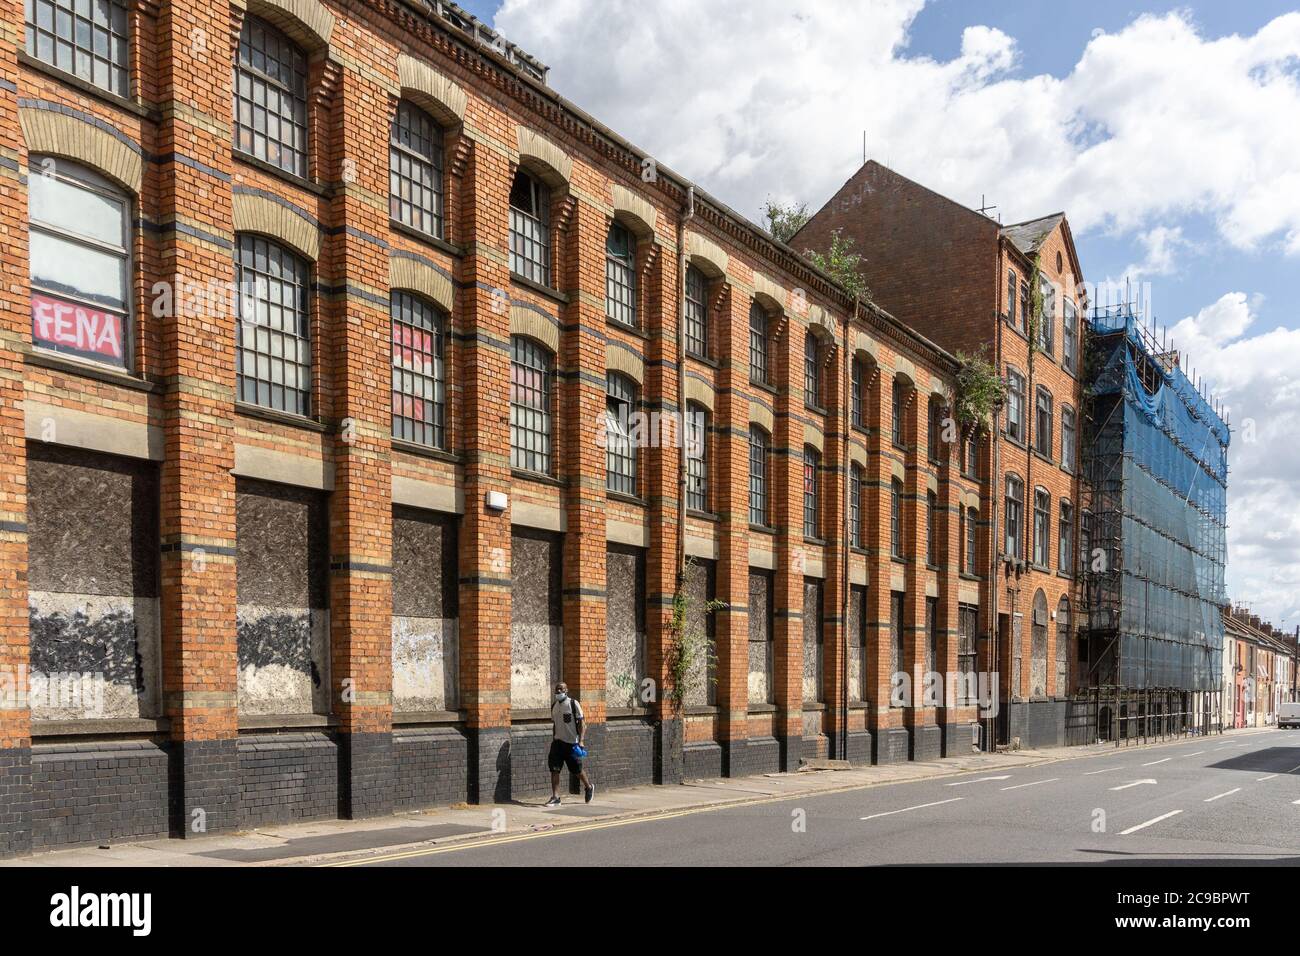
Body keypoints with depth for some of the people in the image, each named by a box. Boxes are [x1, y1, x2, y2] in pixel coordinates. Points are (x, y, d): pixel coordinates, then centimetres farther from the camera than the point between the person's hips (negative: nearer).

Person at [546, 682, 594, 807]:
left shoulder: (573, 704, -8)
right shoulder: (554, 706, 10)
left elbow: (582, 723, -9)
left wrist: (580, 741, -17)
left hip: (571, 743, -5)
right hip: (558, 742, 5)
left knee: (577, 769, 7)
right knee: (554, 769, -7)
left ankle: (589, 787, 32)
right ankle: (555, 797, -4)